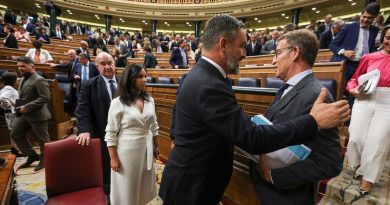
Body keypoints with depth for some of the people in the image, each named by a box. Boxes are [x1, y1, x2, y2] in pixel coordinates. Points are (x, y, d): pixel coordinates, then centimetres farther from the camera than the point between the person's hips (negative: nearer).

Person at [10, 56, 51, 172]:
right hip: (23, 114, 10)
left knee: (42, 139, 3)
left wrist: (27, 107, -22)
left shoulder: (39, 80, -15)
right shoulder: (23, 79, 15)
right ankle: (32, 156, 26)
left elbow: (45, 98, -23)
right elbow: (23, 96, 25)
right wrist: (20, 106, 7)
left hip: (37, 115, -10)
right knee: (15, 134, 14)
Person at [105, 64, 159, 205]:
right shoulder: (118, 103, -13)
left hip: (146, 149, 5)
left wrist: (156, 146, 12)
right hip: (127, 150, -4)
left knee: (144, 186, 20)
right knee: (127, 188, 15)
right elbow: (111, 133, -10)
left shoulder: (149, 100, 0)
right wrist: (113, 158, -9)